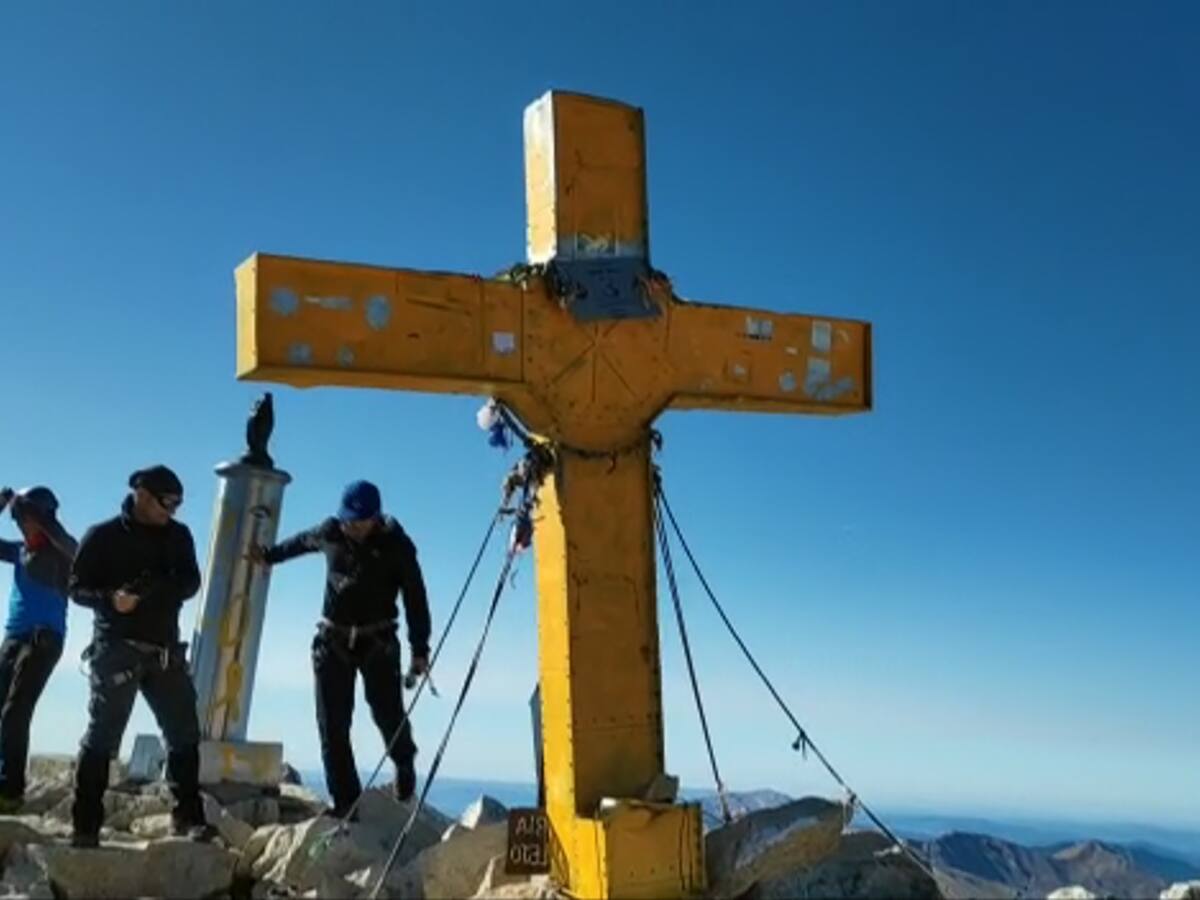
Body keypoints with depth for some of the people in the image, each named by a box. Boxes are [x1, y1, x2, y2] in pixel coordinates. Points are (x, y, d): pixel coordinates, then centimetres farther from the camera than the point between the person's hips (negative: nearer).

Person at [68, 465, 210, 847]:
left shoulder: (178, 536, 9)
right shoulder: (103, 536, -3)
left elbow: (191, 583, 5)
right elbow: (77, 587, -3)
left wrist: (162, 589, -17)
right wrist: (110, 598, -24)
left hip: (165, 650, 5)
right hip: (117, 648, -5)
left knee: (184, 734, 4)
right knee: (102, 736, -3)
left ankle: (187, 817, 13)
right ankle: (86, 826, 2)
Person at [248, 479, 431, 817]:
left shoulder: (396, 545, -10)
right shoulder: (330, 532, 0)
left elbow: (415, 597, -8)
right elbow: (302, 541, 23)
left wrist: (420, 649, -12)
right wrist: (269, 555, 37)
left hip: (378, 642, -3)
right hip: (333, 640, 3)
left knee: (388, 713, -9)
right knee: (333, 725, -4)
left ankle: (404, 763, 24)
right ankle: (345, 800, 3)